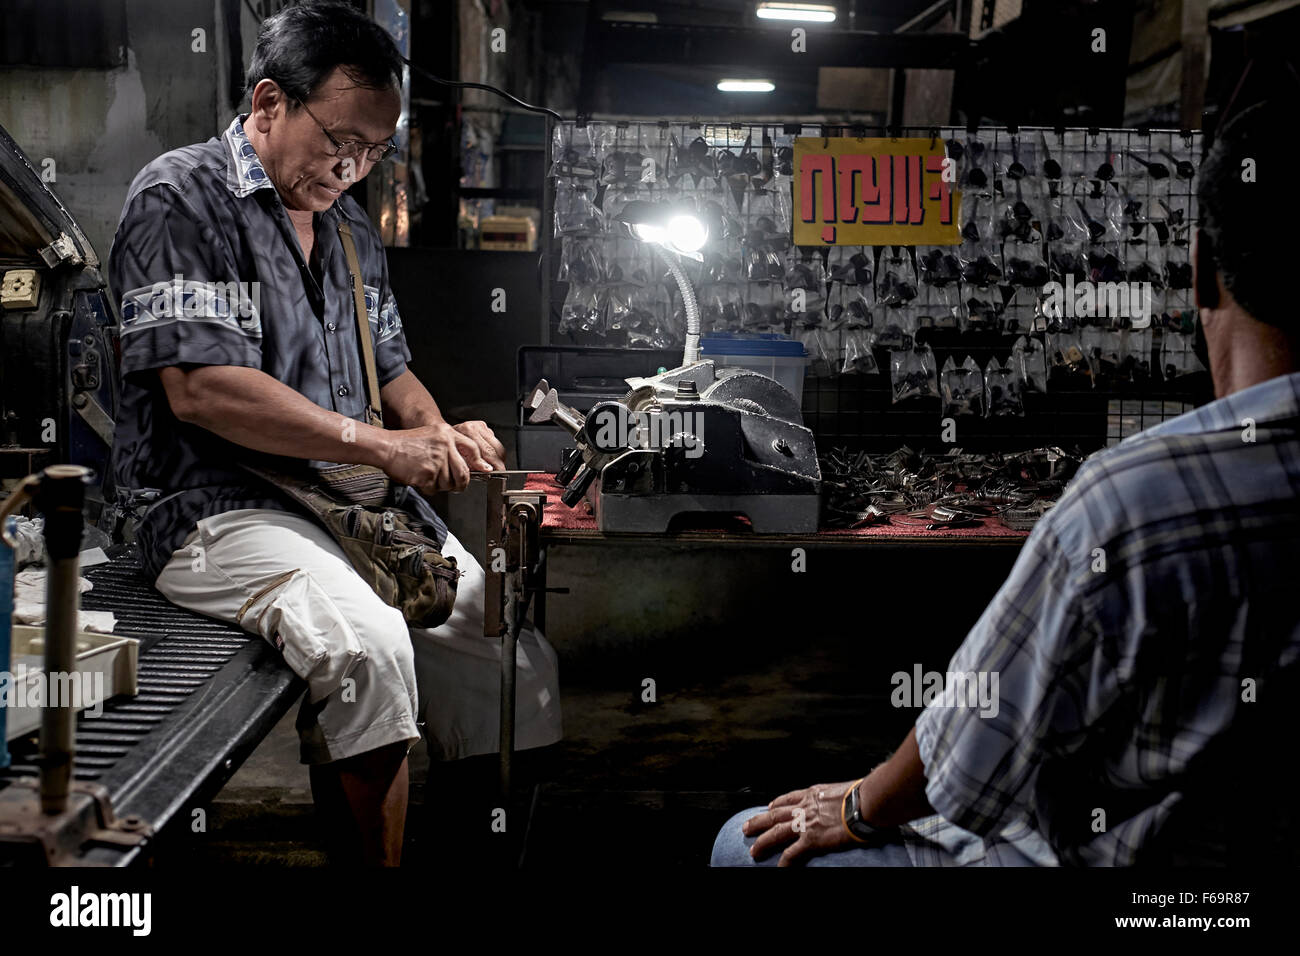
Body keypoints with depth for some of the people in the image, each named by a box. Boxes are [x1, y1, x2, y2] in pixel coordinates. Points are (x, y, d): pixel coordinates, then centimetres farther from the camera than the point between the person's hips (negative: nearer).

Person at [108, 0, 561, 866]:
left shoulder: (349, 224, 19)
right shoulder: (183, 195, -6)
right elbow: (200, 390, -18)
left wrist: (441, 438, 0)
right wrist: (384, 447, -19)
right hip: (222, 504, -7)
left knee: (521, 664, -4)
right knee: (368, 643, -34)